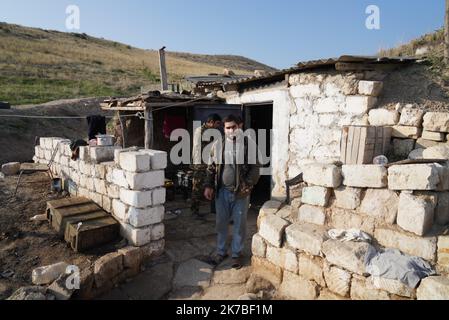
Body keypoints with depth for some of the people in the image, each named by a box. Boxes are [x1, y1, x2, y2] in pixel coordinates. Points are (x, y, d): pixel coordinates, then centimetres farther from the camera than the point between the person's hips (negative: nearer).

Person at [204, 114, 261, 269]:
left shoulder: (248, 144, -6)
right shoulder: (217, 145, 3)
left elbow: (255, 166, -6)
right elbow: (211, 167, 8)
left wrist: (248, 185, -16)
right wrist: (209, 186, 0)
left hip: (241, 192, -2)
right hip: (222, 191, 3)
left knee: (239, 224, 9)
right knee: (221, 223, 13)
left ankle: (237, 254, 26)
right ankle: (221, 251, 32)